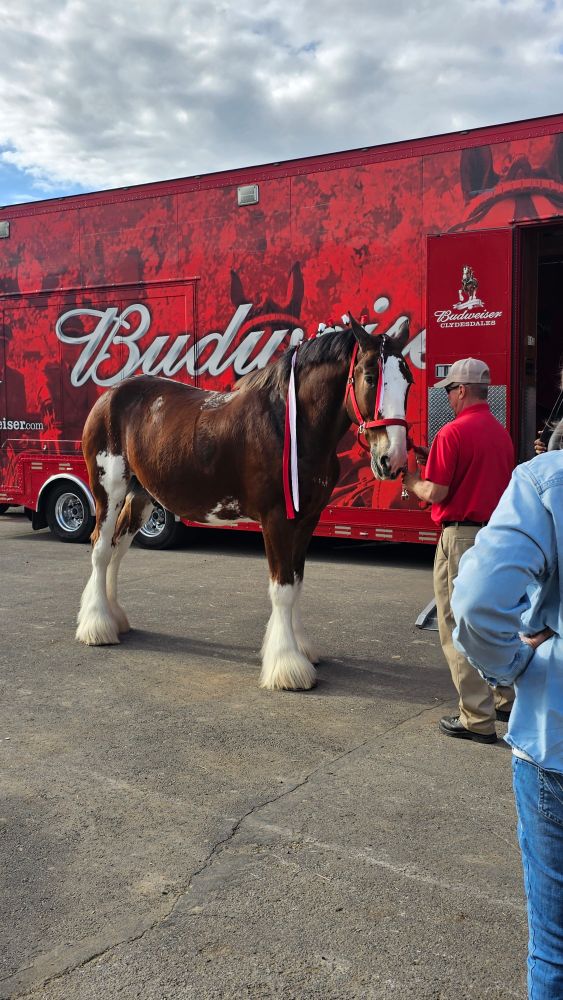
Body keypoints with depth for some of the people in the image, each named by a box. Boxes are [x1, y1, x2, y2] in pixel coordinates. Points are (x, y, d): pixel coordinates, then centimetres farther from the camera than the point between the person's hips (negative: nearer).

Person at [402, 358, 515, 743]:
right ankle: (507, 700, 32)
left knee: (459, 628, 0)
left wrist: (411, 481, 4)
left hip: (462, 537, -8)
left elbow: (436, 493, -16)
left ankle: (478, 718, 3)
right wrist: (435, 460, 18)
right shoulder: (502, 433, 11)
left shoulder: (454, 432, -15)